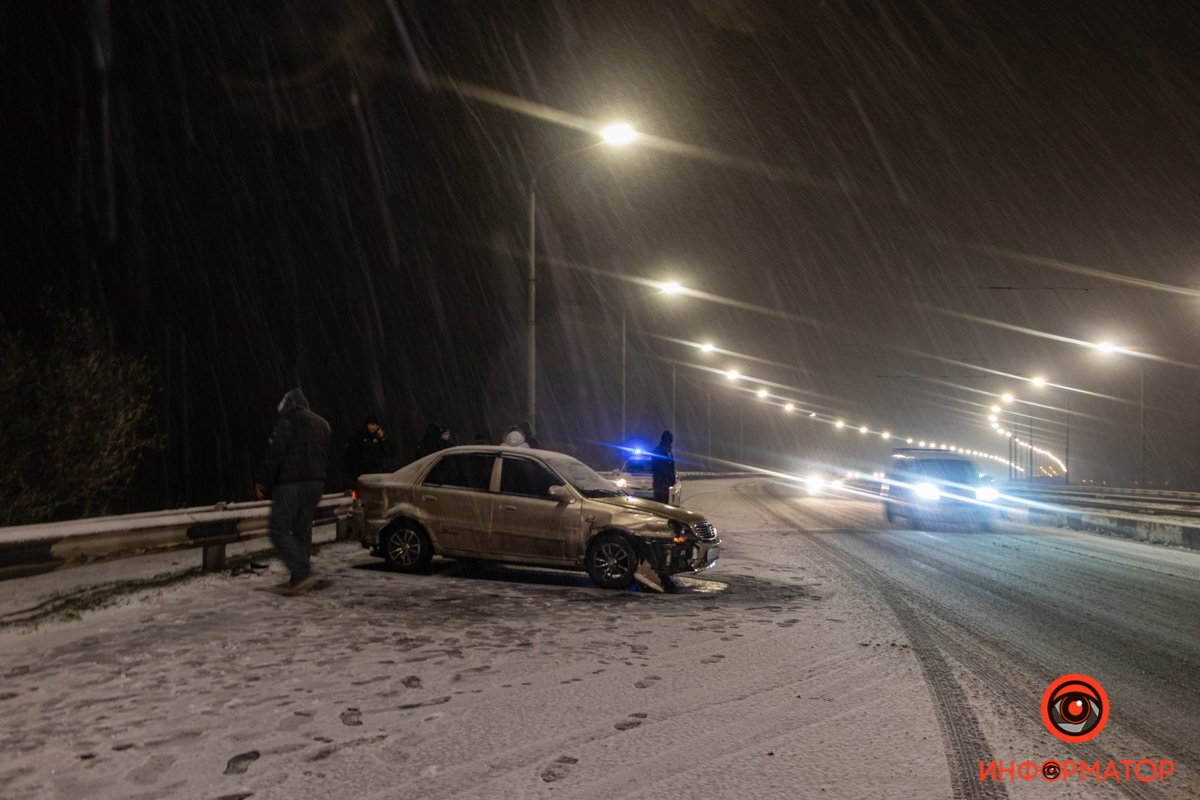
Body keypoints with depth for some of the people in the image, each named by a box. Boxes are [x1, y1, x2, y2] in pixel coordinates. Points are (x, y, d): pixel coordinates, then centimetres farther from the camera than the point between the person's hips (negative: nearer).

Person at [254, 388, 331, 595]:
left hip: (290, 484, -7)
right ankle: (299, 579, 11)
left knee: (279, 529, -5)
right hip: (316, 482, 8)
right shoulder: (322, 424, 17)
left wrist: (262, 480, -8)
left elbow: (274, 453, -14)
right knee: (302, 530, 12)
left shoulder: (287, 421, -6)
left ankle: (303, 572, -18)